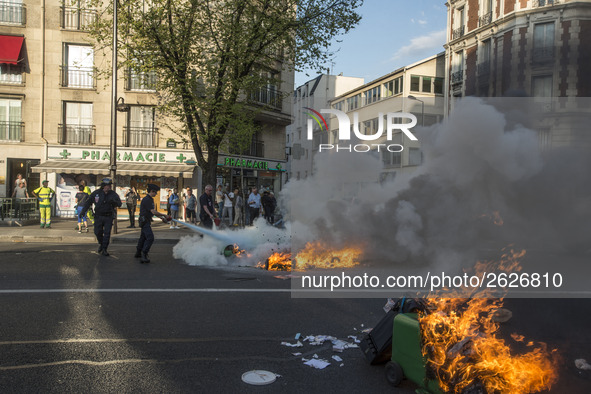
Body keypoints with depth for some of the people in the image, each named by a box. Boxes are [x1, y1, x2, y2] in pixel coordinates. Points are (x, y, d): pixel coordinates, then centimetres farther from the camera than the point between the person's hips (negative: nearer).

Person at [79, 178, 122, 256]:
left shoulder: (113, 194, -4)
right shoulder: (96, 193, -2)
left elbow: (119, 203, -10)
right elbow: (88, 202, 7)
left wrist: (114, 201, -30)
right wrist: (83, 211, 2)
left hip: (108, 217, -1)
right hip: (98, 216, 1)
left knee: (107, 233, -4)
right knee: (98, 232, 6)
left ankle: (104, 249, 6)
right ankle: (101, 244, 34)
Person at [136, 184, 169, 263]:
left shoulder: (150, 199, 15)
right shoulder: (146, 200, -18)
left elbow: (153, 212, 20)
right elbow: (153, 212, -23)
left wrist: (161, 217, 11)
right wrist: (163, 215, -12)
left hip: (146, 221, 11)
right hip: (144, 221, -11)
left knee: (143, 237, 20)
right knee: (150, 238, -16)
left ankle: (138, 252, 34)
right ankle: (144, 255, -18)